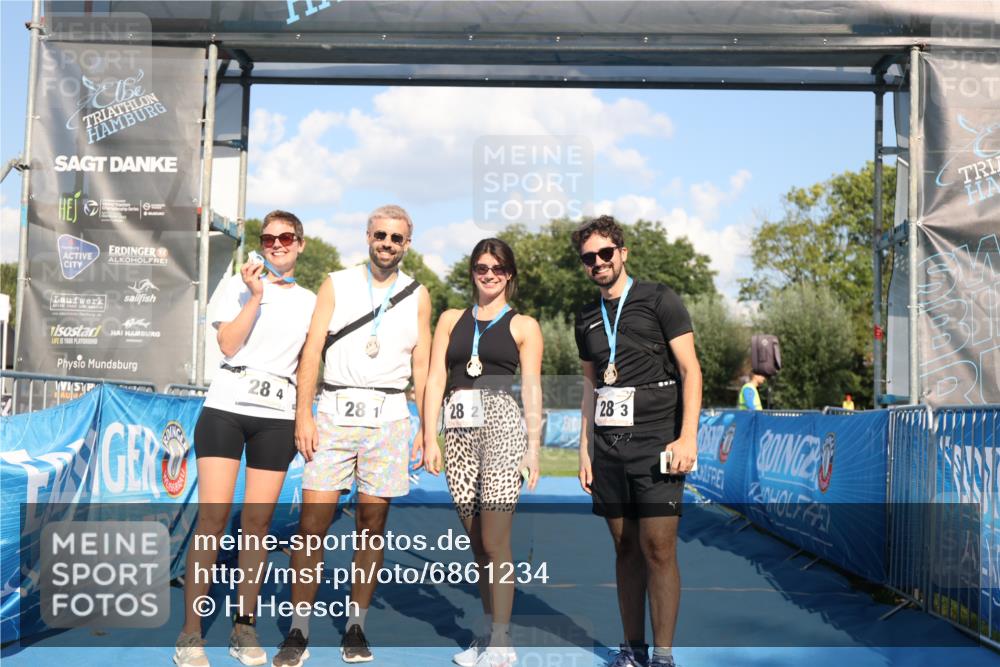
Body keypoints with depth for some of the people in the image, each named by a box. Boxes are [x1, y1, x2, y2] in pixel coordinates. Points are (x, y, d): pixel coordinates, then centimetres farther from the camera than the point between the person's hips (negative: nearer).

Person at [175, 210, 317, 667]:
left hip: (278, 416, 2)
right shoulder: (239, 284, 8)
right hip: (227, 406, -2)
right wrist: (255, 296, -12)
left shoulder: (310, 301, 15)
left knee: (257, 521, 1)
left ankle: (245, 627, 12)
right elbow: (228, 344, -5)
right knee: (213, 516, -7)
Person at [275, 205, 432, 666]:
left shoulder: (418, 295, 12)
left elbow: (421, 364, 12)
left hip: (388, 418, 1)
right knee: (313, 523, -6)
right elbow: (312, 350, 3)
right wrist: (303, 414, -6)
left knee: (372, 527, 3)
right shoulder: (336, 284, 9)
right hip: (335, 412, 0)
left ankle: (355, 628, 15)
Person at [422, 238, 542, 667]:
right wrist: (430, 439, 1)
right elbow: (435, 380, 10)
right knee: (477, 544, 8)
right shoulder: (451, 320, 16)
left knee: (495, 543, -7)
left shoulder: (523, 326, 9)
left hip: (502, 426, -3)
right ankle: (487, 632, 17)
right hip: (459, 429, 4)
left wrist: (533, 448, -3)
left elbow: (532, 390, 5)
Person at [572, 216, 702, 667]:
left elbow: (690, 370, -3)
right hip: (608, 445, 5)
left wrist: (687, 437, -12)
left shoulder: (658, 299, 0)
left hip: (655, 442, -5)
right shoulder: (587, 318, 15)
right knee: (626, 549, 9)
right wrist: (585, 448, 13)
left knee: (658, 549, -8)